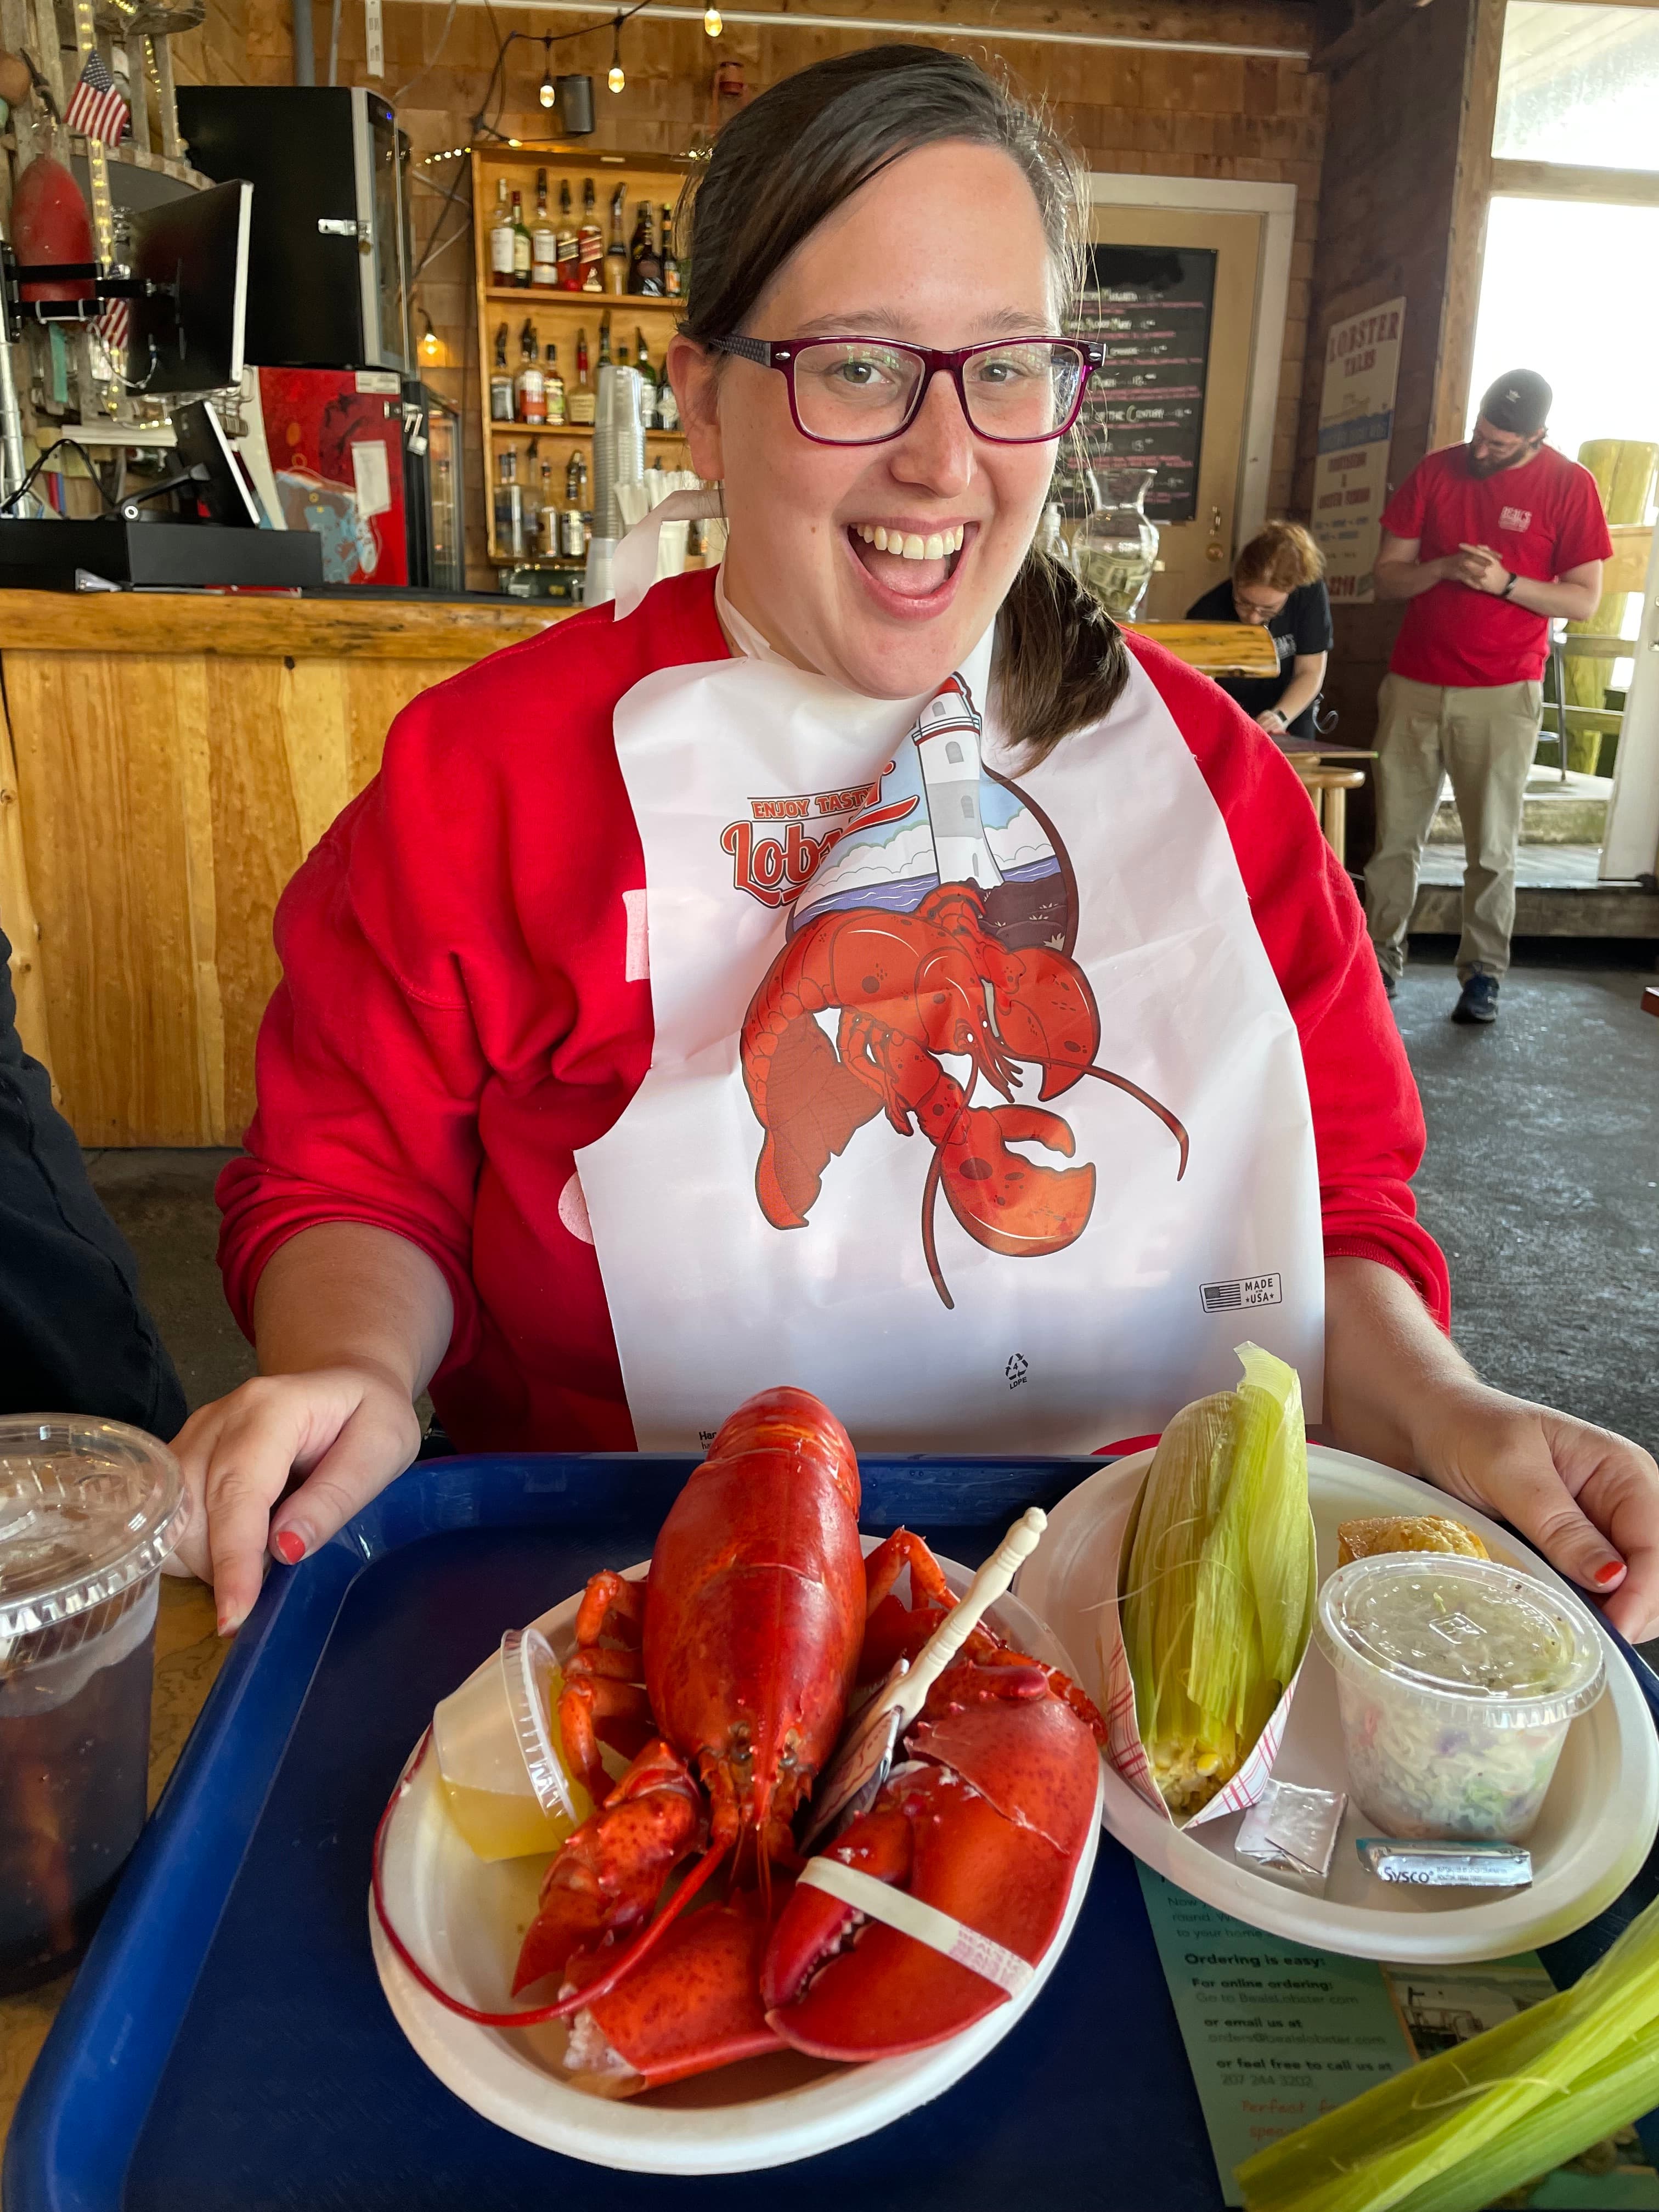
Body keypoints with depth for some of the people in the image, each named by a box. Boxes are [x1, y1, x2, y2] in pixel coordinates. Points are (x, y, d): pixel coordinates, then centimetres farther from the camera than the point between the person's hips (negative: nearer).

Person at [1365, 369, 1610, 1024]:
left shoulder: (1570, 486, -1)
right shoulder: (1435, 471, 6)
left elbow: (1584, 599, -2)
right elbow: (1386, 576, 5)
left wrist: (1505, 582, -17)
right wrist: (1446, 567, -14)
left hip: (1502, 695, -2)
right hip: (1414, 685, 2)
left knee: (1491, 847, 1)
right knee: (1395, 836, 3)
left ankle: (1483, 972, 11)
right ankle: (1381, 960, 12)